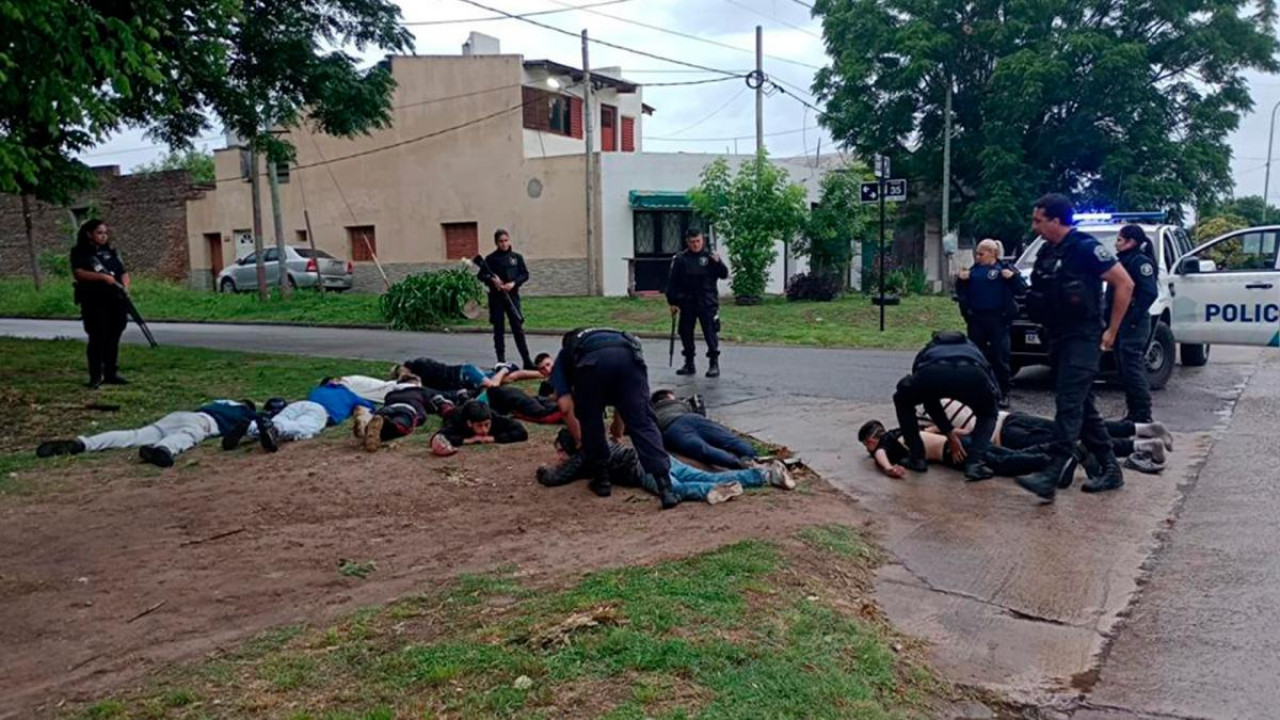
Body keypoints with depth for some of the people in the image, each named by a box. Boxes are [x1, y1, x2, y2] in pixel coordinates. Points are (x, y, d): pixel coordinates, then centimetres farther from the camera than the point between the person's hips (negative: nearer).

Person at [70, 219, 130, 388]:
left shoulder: (111, 252, 17)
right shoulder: (80, 253, 2)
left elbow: (123, 272, 13)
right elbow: (78, 273, -12)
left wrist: (125, 287, -7)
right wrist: (102, 277, -24)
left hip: (115, 300, 5)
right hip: (93, 302, -5)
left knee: (113, 338, 7)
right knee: (97, 338, -7)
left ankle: (111, 373, 16)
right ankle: (96, 376, -2)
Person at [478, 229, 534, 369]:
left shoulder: (517, 257, 6)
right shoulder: (491, 258, 1)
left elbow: (525, 274, 5)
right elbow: (481, 275, 3)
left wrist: (513, 283, -12)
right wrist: (492, 280, -17)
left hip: (512, 295, 1)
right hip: (496, 297, 0)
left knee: (518, 328, -2)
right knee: (499, 330, 5)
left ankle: (527, 361, 0)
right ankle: (501, 361, 12)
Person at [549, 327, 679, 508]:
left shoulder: (562, 359, 38)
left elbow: (566, 408, 24)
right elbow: (624, 400, 49)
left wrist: (579, 442, 38)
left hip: (592, 360, -3)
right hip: (629, 353, 3)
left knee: (590, 422, 22)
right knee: (643, 423, 3)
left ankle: (601, 479, 28)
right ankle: (665, 486, -10)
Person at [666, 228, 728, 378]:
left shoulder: (710, 256, 1)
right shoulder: (680, 259, 1)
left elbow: (724, 275, -3)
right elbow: (672, 281, 2)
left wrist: (718, 263, -21)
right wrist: (672, 302, -1)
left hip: (708, 303, -2)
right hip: (687, 303, 2)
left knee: (710, 332, -6)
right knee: (686, 333, 9)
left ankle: (714, 363, 1)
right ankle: (689, 364, 22)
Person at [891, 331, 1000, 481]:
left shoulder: (926, 353, 44)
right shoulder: (972, 348, 46)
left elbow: (929, 400, 38)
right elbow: (995, 391, 39)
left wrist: (949, 433, 41)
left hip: (932, 372, 0)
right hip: (973, 374, 1)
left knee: (903, 402, 34)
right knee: (988, 415, 34)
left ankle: (917, 458, 27)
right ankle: (975, 463, 13)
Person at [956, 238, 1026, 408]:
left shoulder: (1005, 268, 0)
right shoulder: (974, 270, 12)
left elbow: (1022, 288, -4)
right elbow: (962, 292, 18)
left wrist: (1013, 277, -20)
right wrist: (961, 281, 0)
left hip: (997, 319, -4)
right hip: (976, 319, 5)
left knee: (1000, 356, -2)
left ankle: (1003, 394, 4)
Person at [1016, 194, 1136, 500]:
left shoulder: (1086, 248, -12)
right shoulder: (1047, 251, 12)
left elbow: (1124, 284, -13)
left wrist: (1111, 331, -11)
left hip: (1082, 340, -9)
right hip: (1058, 338, 9)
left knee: (1069, 406, -14)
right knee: (1083, 407, 13)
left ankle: (1051, 477, -20)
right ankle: (1110, 469, 23)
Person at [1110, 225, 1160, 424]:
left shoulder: (1140, 261, -10)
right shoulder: (1124, 260, 18)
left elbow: (1150, 293, -20)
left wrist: (1134, 318, -22)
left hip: (1133, 325, -9)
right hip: (1120, 323, 9)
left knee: (1133, 368, -8)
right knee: (1124, 368, 12)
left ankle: (1143, 414, -4)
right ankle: (1133, 412, 19)